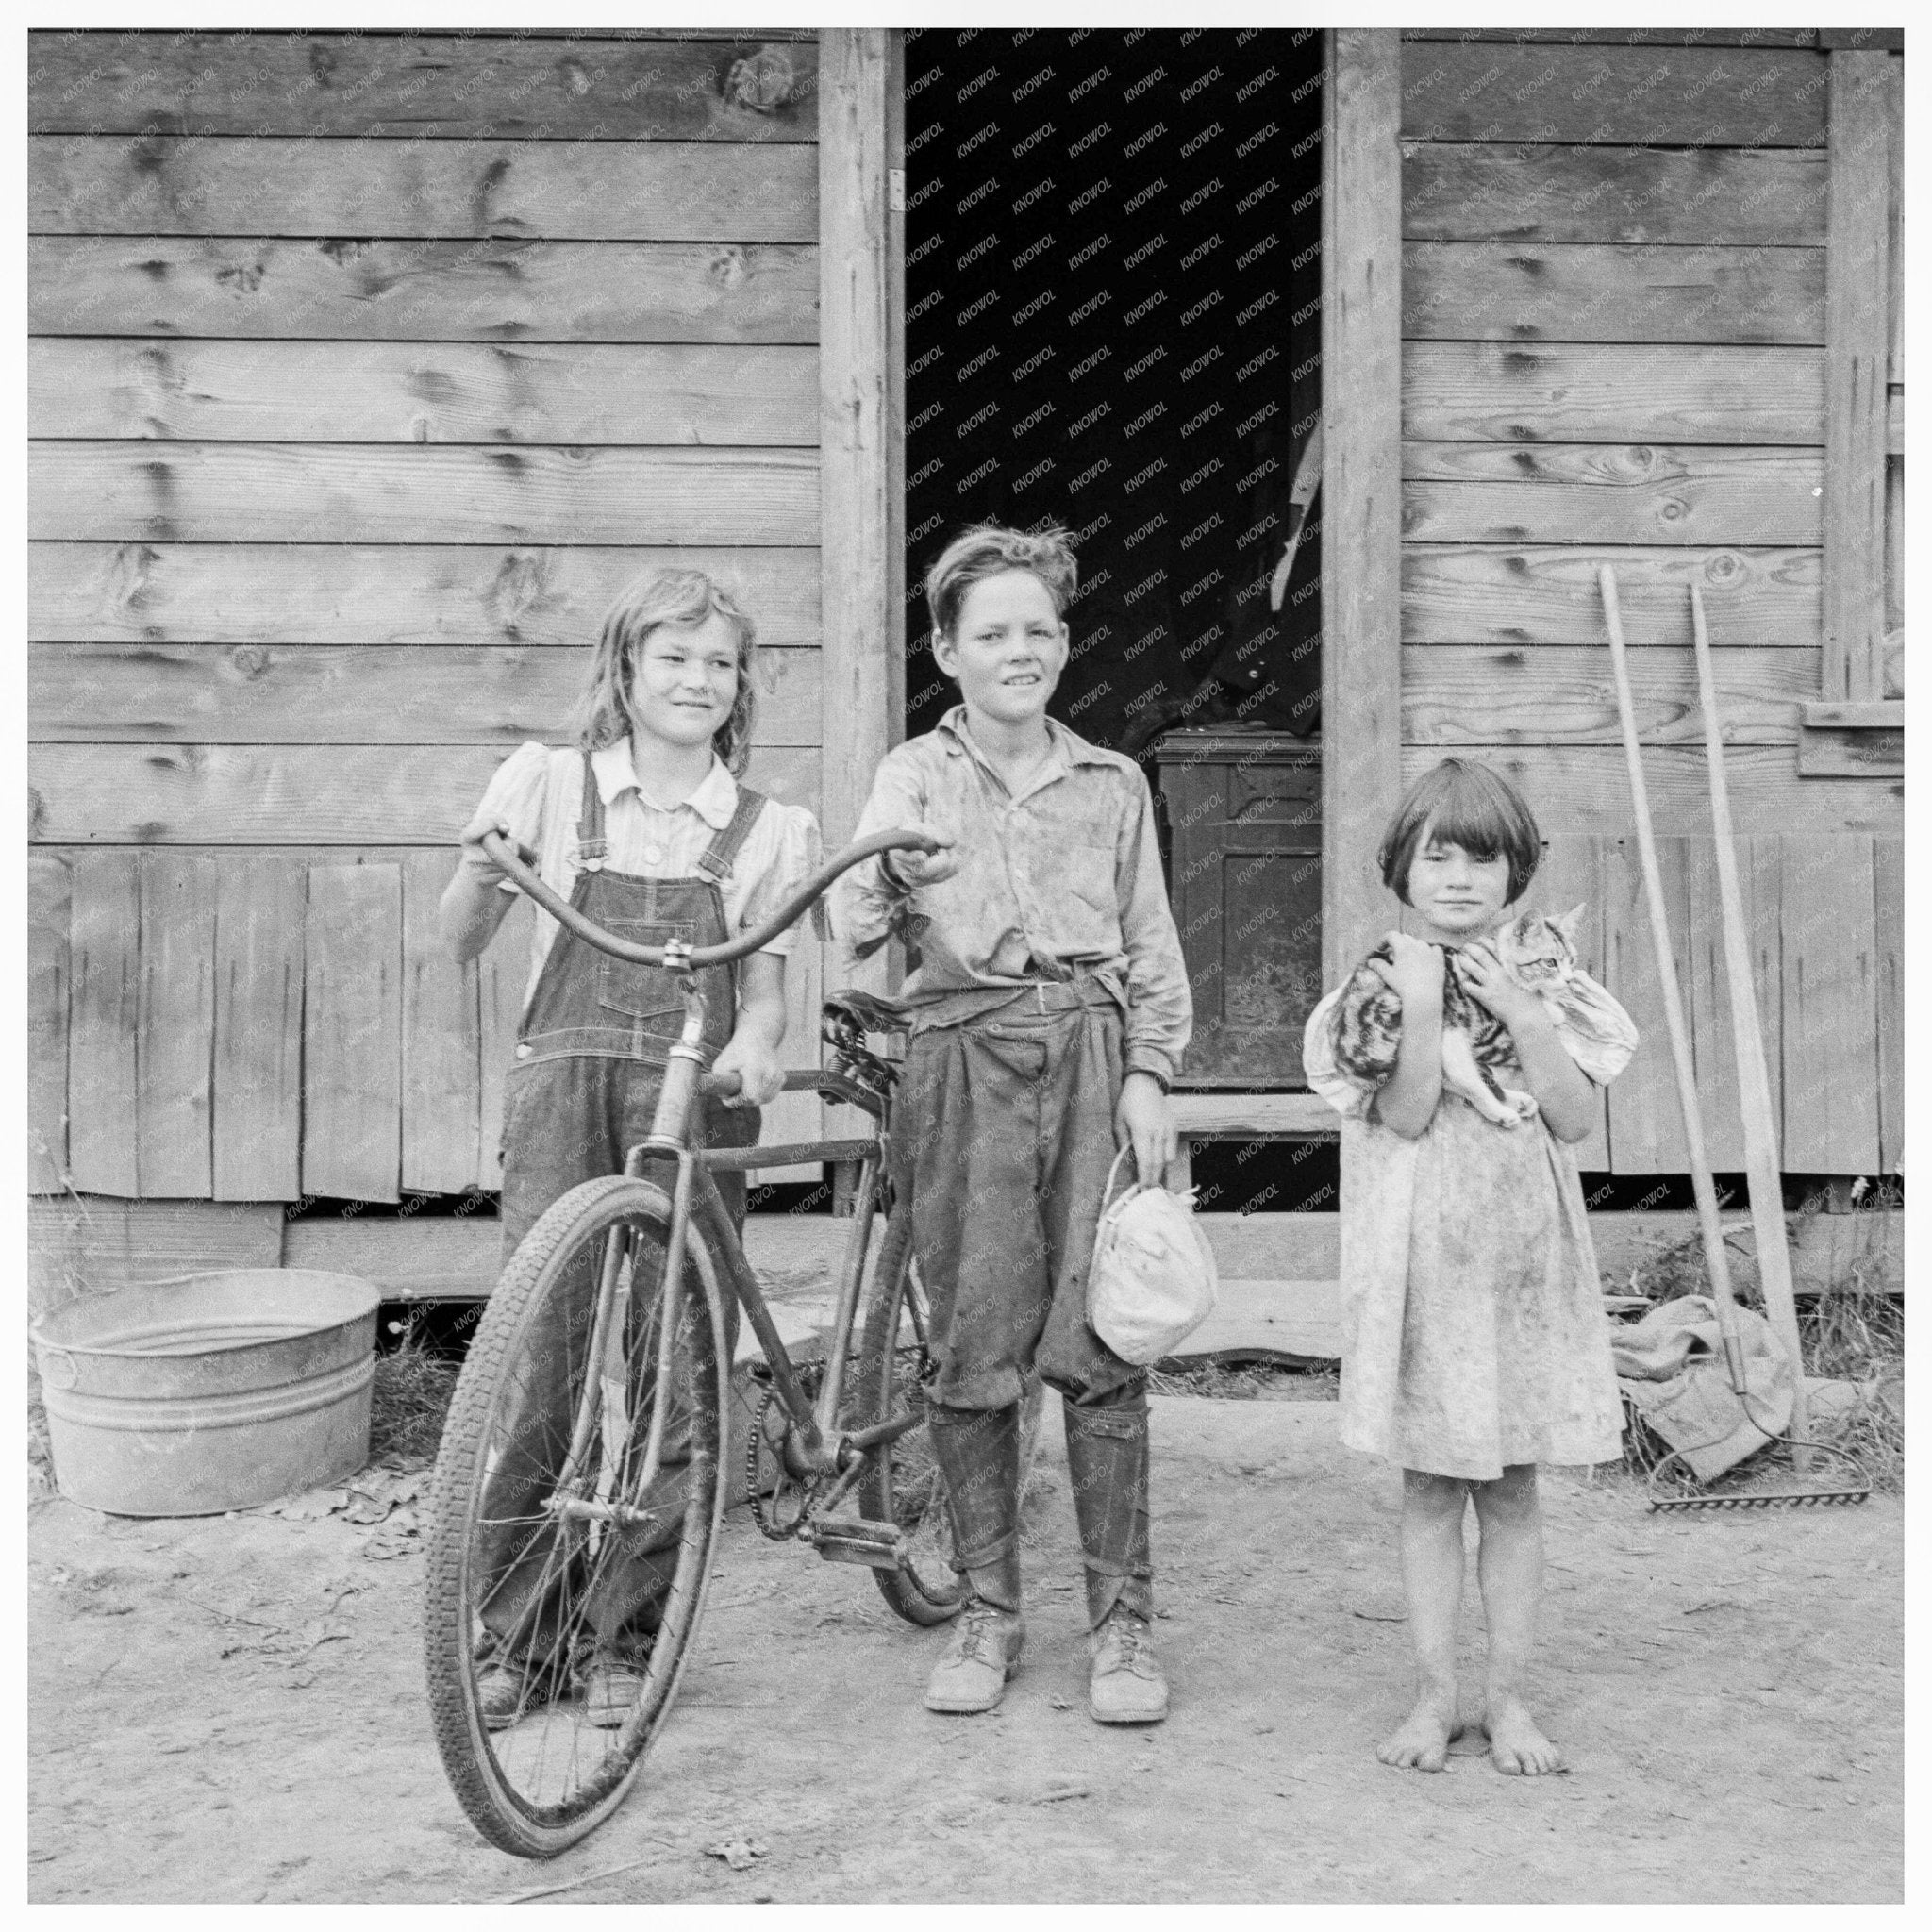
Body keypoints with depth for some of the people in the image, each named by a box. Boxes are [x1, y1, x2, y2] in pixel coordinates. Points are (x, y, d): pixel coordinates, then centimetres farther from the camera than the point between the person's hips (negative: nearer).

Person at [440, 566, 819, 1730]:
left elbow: (765, 980, 4)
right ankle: (514, 1631, 7)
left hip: (695, 1106, 0)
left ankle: (623, 1632, 11)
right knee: (537, 1357, -6)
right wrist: (482, 870, -13)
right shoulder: (549, 784, 9)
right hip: (565, 1089, 0)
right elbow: (461, 942, 8)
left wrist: (754, 1043, -18)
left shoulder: (767, 830, 10)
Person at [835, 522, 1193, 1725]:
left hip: (1094, 1056, 0)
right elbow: (858, 916, 1)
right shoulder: (915, 778, 12)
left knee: (1097, 1343, -5)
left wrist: (1149, 1074, 2)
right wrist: (874, 903, -21)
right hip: (965, 1060, 0)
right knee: (973, 1348, 1)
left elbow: (1152, 946, 13)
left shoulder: (1111, 783, 15)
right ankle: (989, 1613, 15)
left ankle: (1123, 1619, 5)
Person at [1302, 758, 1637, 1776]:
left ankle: (1506, 1696, 17)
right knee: (1430, 1489, 5)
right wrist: (1421, 1008, -21)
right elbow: (1406, 1116, -12)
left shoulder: (1543, 984, 5)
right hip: (1424, 1260, -2)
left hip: (1523, 1259, 2)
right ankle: (1433, 1696, 15)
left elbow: (1576, 1118, -4)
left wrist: (1520, 1013, -13)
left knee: (1513, 1492, 7)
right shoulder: (1381, 985, -1)